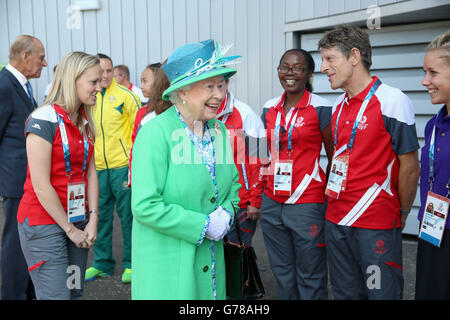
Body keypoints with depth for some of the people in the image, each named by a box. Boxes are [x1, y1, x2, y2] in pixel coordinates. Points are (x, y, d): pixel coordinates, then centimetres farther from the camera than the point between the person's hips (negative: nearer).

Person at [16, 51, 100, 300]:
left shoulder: (85, 121, 8)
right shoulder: (44, 120, -15)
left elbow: (90, 171, 6)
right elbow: (41, 187, -16)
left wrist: (92, 219, -3)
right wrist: (70, 229, -10)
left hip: (78, 221, 7)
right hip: (44, 222, -7)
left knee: (75, 291, 12)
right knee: (56, 295, -2)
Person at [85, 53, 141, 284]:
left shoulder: (124, 95, -6)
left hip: (122, 163, -4)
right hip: (97, 166, 4)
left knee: (127, 212, 3)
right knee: (101, 213, 12)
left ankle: (131, 263, 16)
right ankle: (102, 263, 26)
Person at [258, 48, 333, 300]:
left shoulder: (320, 108, -6)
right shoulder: (269, 109, 9)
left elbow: (334, 157, -2)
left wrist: (329, 198, -5)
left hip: (307, 203, -5)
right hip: (272, 203, 5)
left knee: (310, 279, 5)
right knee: (282, 274, 16)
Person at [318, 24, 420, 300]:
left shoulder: (392, 101, -12)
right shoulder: (338, 106, 10)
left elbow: (410, 167, -10)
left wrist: (402, 215, -2)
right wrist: (335, 202, 11)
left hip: (377, 226, -7)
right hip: (336, 220, 7)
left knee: (381, 292, 5)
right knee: (345, 293, 17)